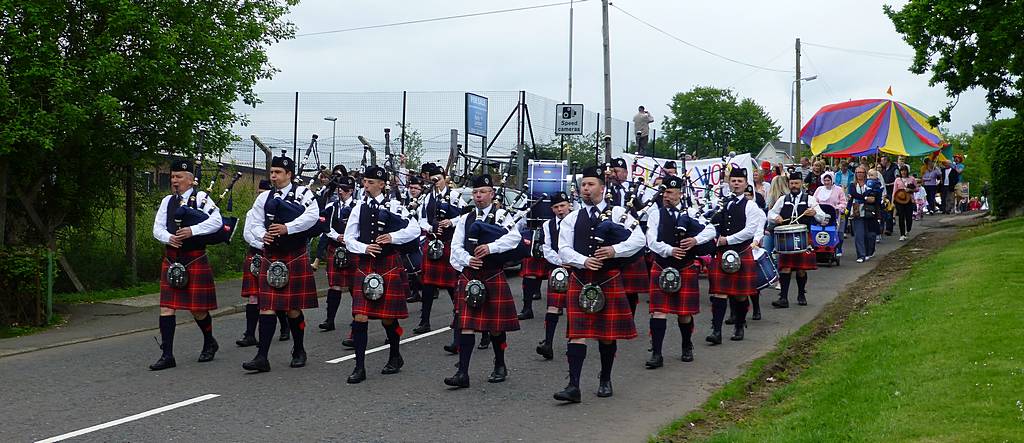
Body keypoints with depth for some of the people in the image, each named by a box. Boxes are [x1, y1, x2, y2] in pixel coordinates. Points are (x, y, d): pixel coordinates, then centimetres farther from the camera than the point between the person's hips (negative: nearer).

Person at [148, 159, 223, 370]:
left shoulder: (201, 198, -3)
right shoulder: (167, 201, 11)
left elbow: (217, 221, -16)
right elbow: (157, 228, 7)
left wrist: (192, 230, -25)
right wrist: (169, 238, -14)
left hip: (195, 260, -4)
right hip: (171, 260, 4)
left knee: (198, 309, 3)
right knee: (166, 307, -2)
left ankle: (209, 342, 30)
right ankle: (167, 356, 1)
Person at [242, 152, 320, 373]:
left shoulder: (303, 193, -2)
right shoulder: (264, 197, 11)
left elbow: (312, 216, -17)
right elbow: (255, 222, 11)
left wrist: (287, 228, -24)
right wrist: (263, 235, -10)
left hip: (296, 257, -3)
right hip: (270, 258, 3)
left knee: (293, 308, 5)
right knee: (267, 307, -3)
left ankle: (298, 351, 25)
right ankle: (261, 357, -4)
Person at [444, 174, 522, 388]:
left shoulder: (502, 215, 1)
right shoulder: (465, 219, 12)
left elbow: (514, 237, -17)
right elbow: (456, 246, 5)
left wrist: (491, 246, -29)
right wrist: (467, 260, -15)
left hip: (494, 277, -3)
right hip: (469, 276, 3)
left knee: (496, 324, 7)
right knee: (466, 324, -4)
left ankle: (500, 366, 26)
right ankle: (463, 373, -7)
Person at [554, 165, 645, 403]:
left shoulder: (618, 213, 5)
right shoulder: (572, 219, 10)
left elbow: (639, 239, -3)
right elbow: (563, 249, 2)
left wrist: (615, 250, -17)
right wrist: (584, 261, -15)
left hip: (609, 280, -1)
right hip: (580, 281, 1)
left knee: (608, 334, 7)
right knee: (577, 333, -6)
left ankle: (605, 381, 24)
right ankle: (573, 386, -8)